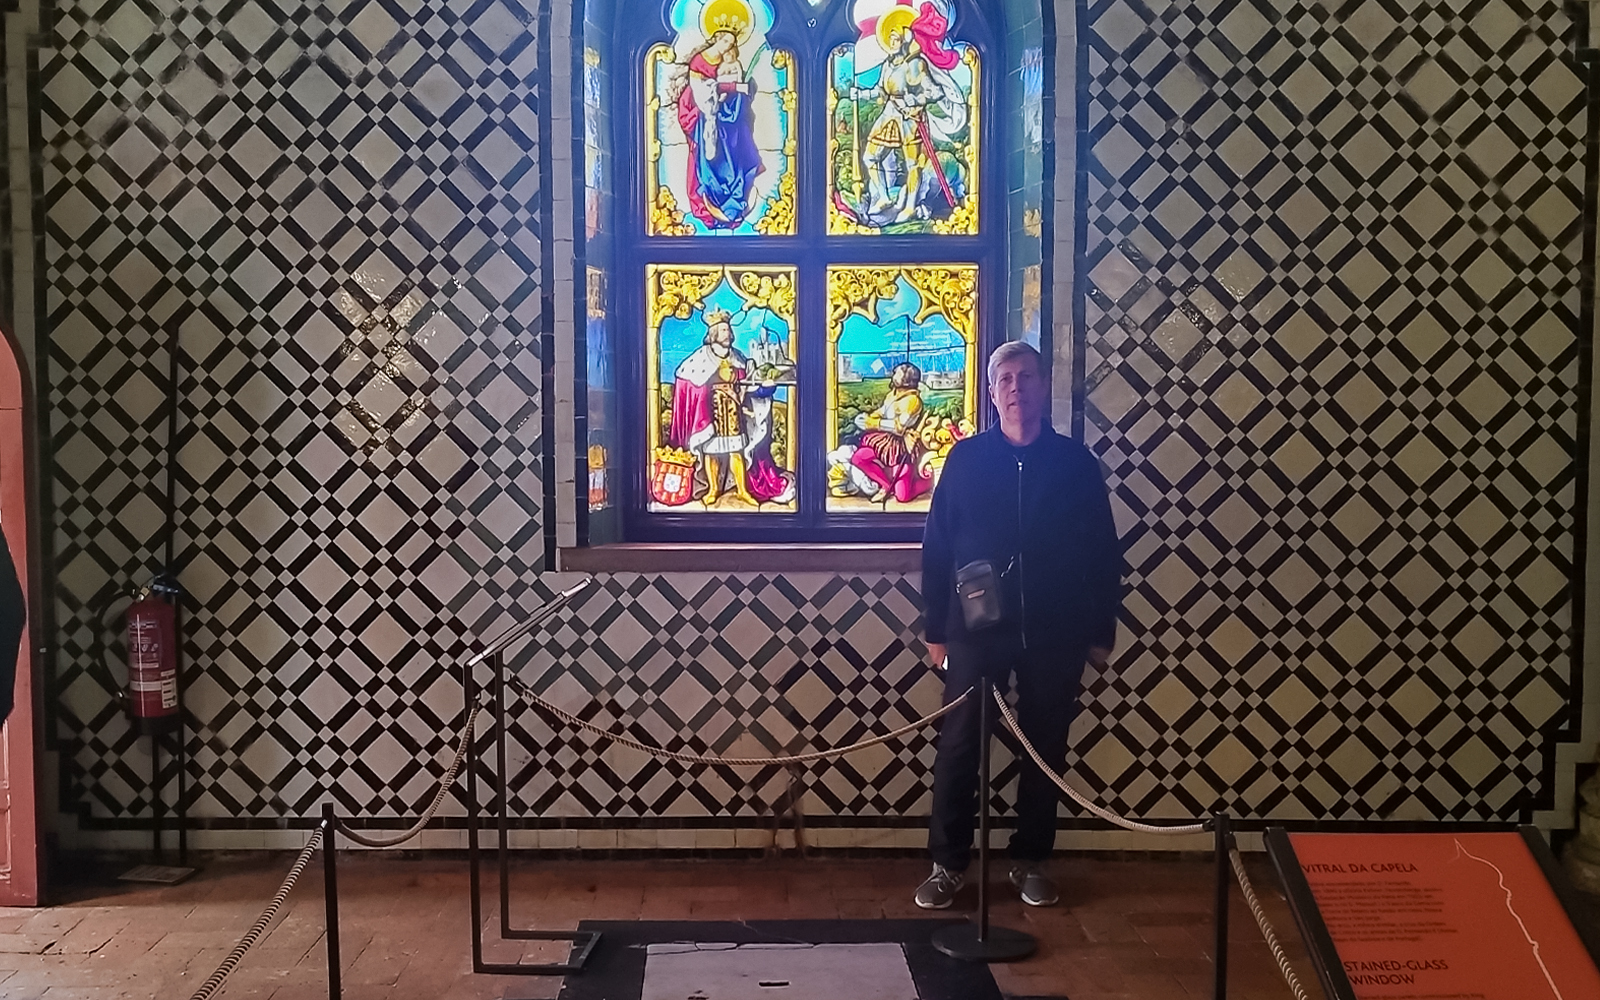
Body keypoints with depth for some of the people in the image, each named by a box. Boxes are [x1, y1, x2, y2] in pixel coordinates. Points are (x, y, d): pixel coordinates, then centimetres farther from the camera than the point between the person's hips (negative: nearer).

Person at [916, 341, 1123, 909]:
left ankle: (1030, 862, 24)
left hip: (1054, 636, 1)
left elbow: (1103, 554, 5)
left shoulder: (1075, 462, 2)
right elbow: (936, 548, 2)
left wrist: (1101, 633, 2)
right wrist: (935, 629, 0)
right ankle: (947, 864, 13)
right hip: (976, 631, -1)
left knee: (1045, 751, 9)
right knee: (958, 749, 1)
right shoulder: (966, 459, 1)